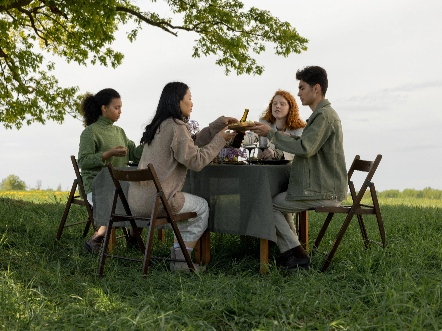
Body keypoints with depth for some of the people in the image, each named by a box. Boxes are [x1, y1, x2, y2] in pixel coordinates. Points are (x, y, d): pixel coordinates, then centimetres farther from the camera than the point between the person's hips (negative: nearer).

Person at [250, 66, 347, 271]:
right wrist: (270, 133, 11)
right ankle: (291, 250, 18)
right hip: (329, 190, 11)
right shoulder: (324, 114, 18)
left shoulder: (324, 116, -17)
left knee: (268, 204, -5)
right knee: (280, 197, 23)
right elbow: (303, 141, 20)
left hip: (323, 193, -11)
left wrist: (271, 134, -19)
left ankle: (296, 254, -4)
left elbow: (304, 148, -27)